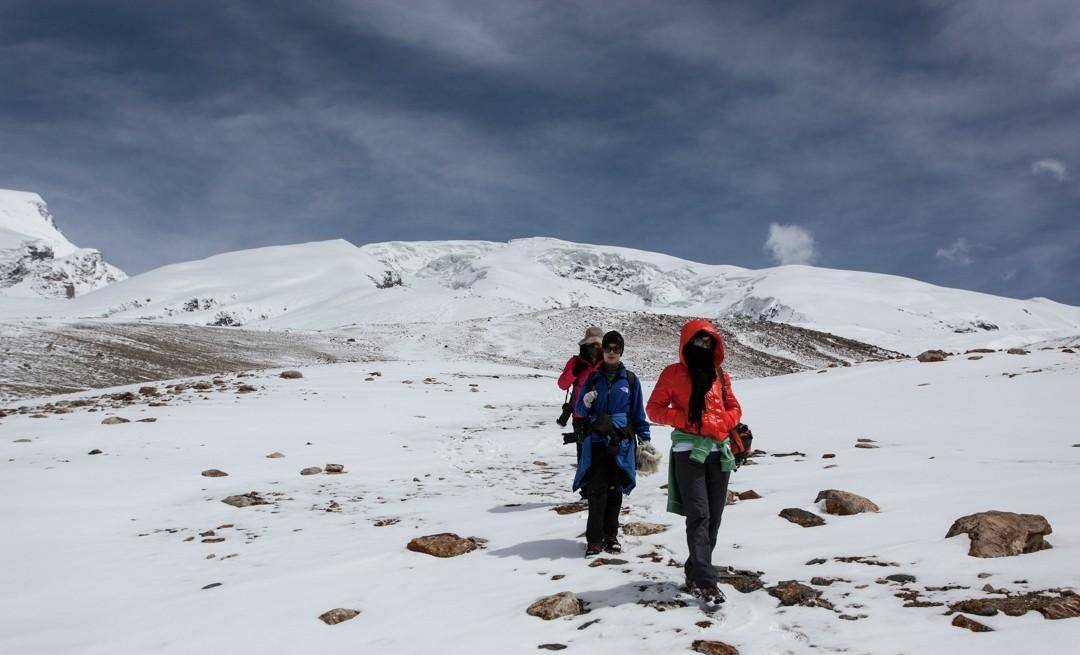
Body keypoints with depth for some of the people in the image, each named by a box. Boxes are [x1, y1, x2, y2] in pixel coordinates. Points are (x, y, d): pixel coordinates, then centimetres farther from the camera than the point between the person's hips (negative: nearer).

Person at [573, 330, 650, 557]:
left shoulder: (630, 380, 7)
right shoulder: (593, 378, 8)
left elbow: (638, 412, 10)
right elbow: (581, 410, 10)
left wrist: (645, 438, 5)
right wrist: (586, 402, -12)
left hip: (621, 443, 0)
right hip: (596, 442, 0)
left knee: (615, 491, 6)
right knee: (597, 490, -6)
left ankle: (611, 536, 17)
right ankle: (594, 539, -2)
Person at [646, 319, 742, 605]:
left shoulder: (720, 376, 14)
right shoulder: (673, 374, 2)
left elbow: (734, 409, 18)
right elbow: (655, 409, 2)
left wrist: (719, 424, -4)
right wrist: (687, 419, -12)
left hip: (719, 451, 5)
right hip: (688, 451, -5)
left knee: (713, 518, 7)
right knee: (699, 516, -13)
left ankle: (695, 573, 19)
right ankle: (705, 581, -16)